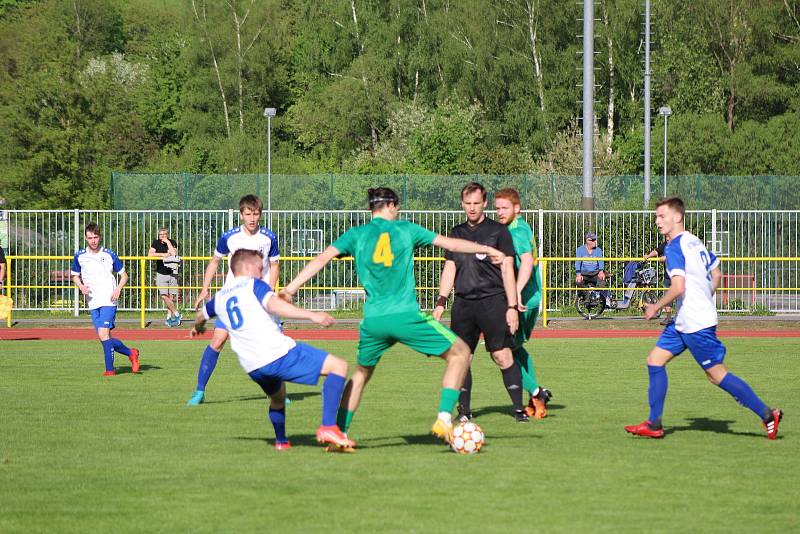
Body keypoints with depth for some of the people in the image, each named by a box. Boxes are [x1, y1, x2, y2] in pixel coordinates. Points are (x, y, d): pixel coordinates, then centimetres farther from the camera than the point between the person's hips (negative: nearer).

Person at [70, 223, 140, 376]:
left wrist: (118, 289, -9)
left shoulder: (110, 255, -1)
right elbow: (75, 276, 19)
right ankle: (131, 353, 23)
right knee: (103, 338, 3)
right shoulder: (79, 256, 6)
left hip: (108, 301, -4)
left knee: (103, 334, -18)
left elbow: (124, 275, 8)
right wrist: (81, 286, -2)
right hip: (93, 304, 4)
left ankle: (109, 369, -9)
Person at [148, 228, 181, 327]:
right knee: (164, 296, -13)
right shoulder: (156, 243, 2)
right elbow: (150, 254, -11)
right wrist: (163, 255, -17)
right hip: (161, 273, 0)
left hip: (172, 273, 0)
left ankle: (169, 317, 10)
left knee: (171, 296, 1)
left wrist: (168, 242, -15)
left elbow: (174, 254, -18)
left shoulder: (173, 242, -1)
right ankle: (177, 314, -6)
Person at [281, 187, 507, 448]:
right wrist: (487, 250, 27)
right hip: (406, 316, -3)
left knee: (361, 373, 26)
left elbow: (321, 259, 2)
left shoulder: (356, 235, 11)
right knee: (460, 354, 10)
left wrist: (291, 288, 2)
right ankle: (444, 419, -3)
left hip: (373, 320, 3)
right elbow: (450, 243, 15)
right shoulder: (405, 229, 9)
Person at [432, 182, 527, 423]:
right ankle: (464, 410, 9)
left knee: (502, 356, -11)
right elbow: (449, 269, 18)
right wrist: (441, 302, 8)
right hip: (463, 302, 4)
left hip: (493, 301, -4)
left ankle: (519, 408, -8)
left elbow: (507, 270, -1)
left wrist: (512, 307, -7)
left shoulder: (498, 231, 2)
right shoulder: (457, 233, 16)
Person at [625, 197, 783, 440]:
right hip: (683, 322, 10)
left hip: (696, 324, -10)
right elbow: (716, 275, 21)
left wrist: (656, 307, -11)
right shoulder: (694, 242, 12)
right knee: (655, 360, 8)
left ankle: (767, 415, 0)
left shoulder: (674, 247, -16)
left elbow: (678, 287, -25)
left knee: (717, 374, -5)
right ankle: (654, 424, 8)